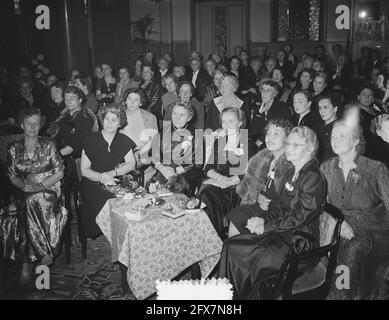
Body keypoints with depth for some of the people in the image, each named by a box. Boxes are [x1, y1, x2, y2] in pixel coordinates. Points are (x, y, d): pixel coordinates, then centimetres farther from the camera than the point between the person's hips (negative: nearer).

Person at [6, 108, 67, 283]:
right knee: (28, 205, -28)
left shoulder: (48, 145, 3)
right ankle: (45, 254, -17)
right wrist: (23, 185, -9)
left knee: (33, 201, -30)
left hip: (48, 189, -2)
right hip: (25, 192, 2)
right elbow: (12, 176, 11)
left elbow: (59, 172, 2)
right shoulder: (14, 148, 9)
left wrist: (41, 185, -11)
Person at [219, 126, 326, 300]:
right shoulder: (291, 173, 15)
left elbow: (299, 217, -18)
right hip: (283, 234, 8)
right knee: (231, 245, -10)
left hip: (301, 242, -8)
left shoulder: (313, 178, -13)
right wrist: (261, 218, -4)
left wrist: (266, 226, -15)